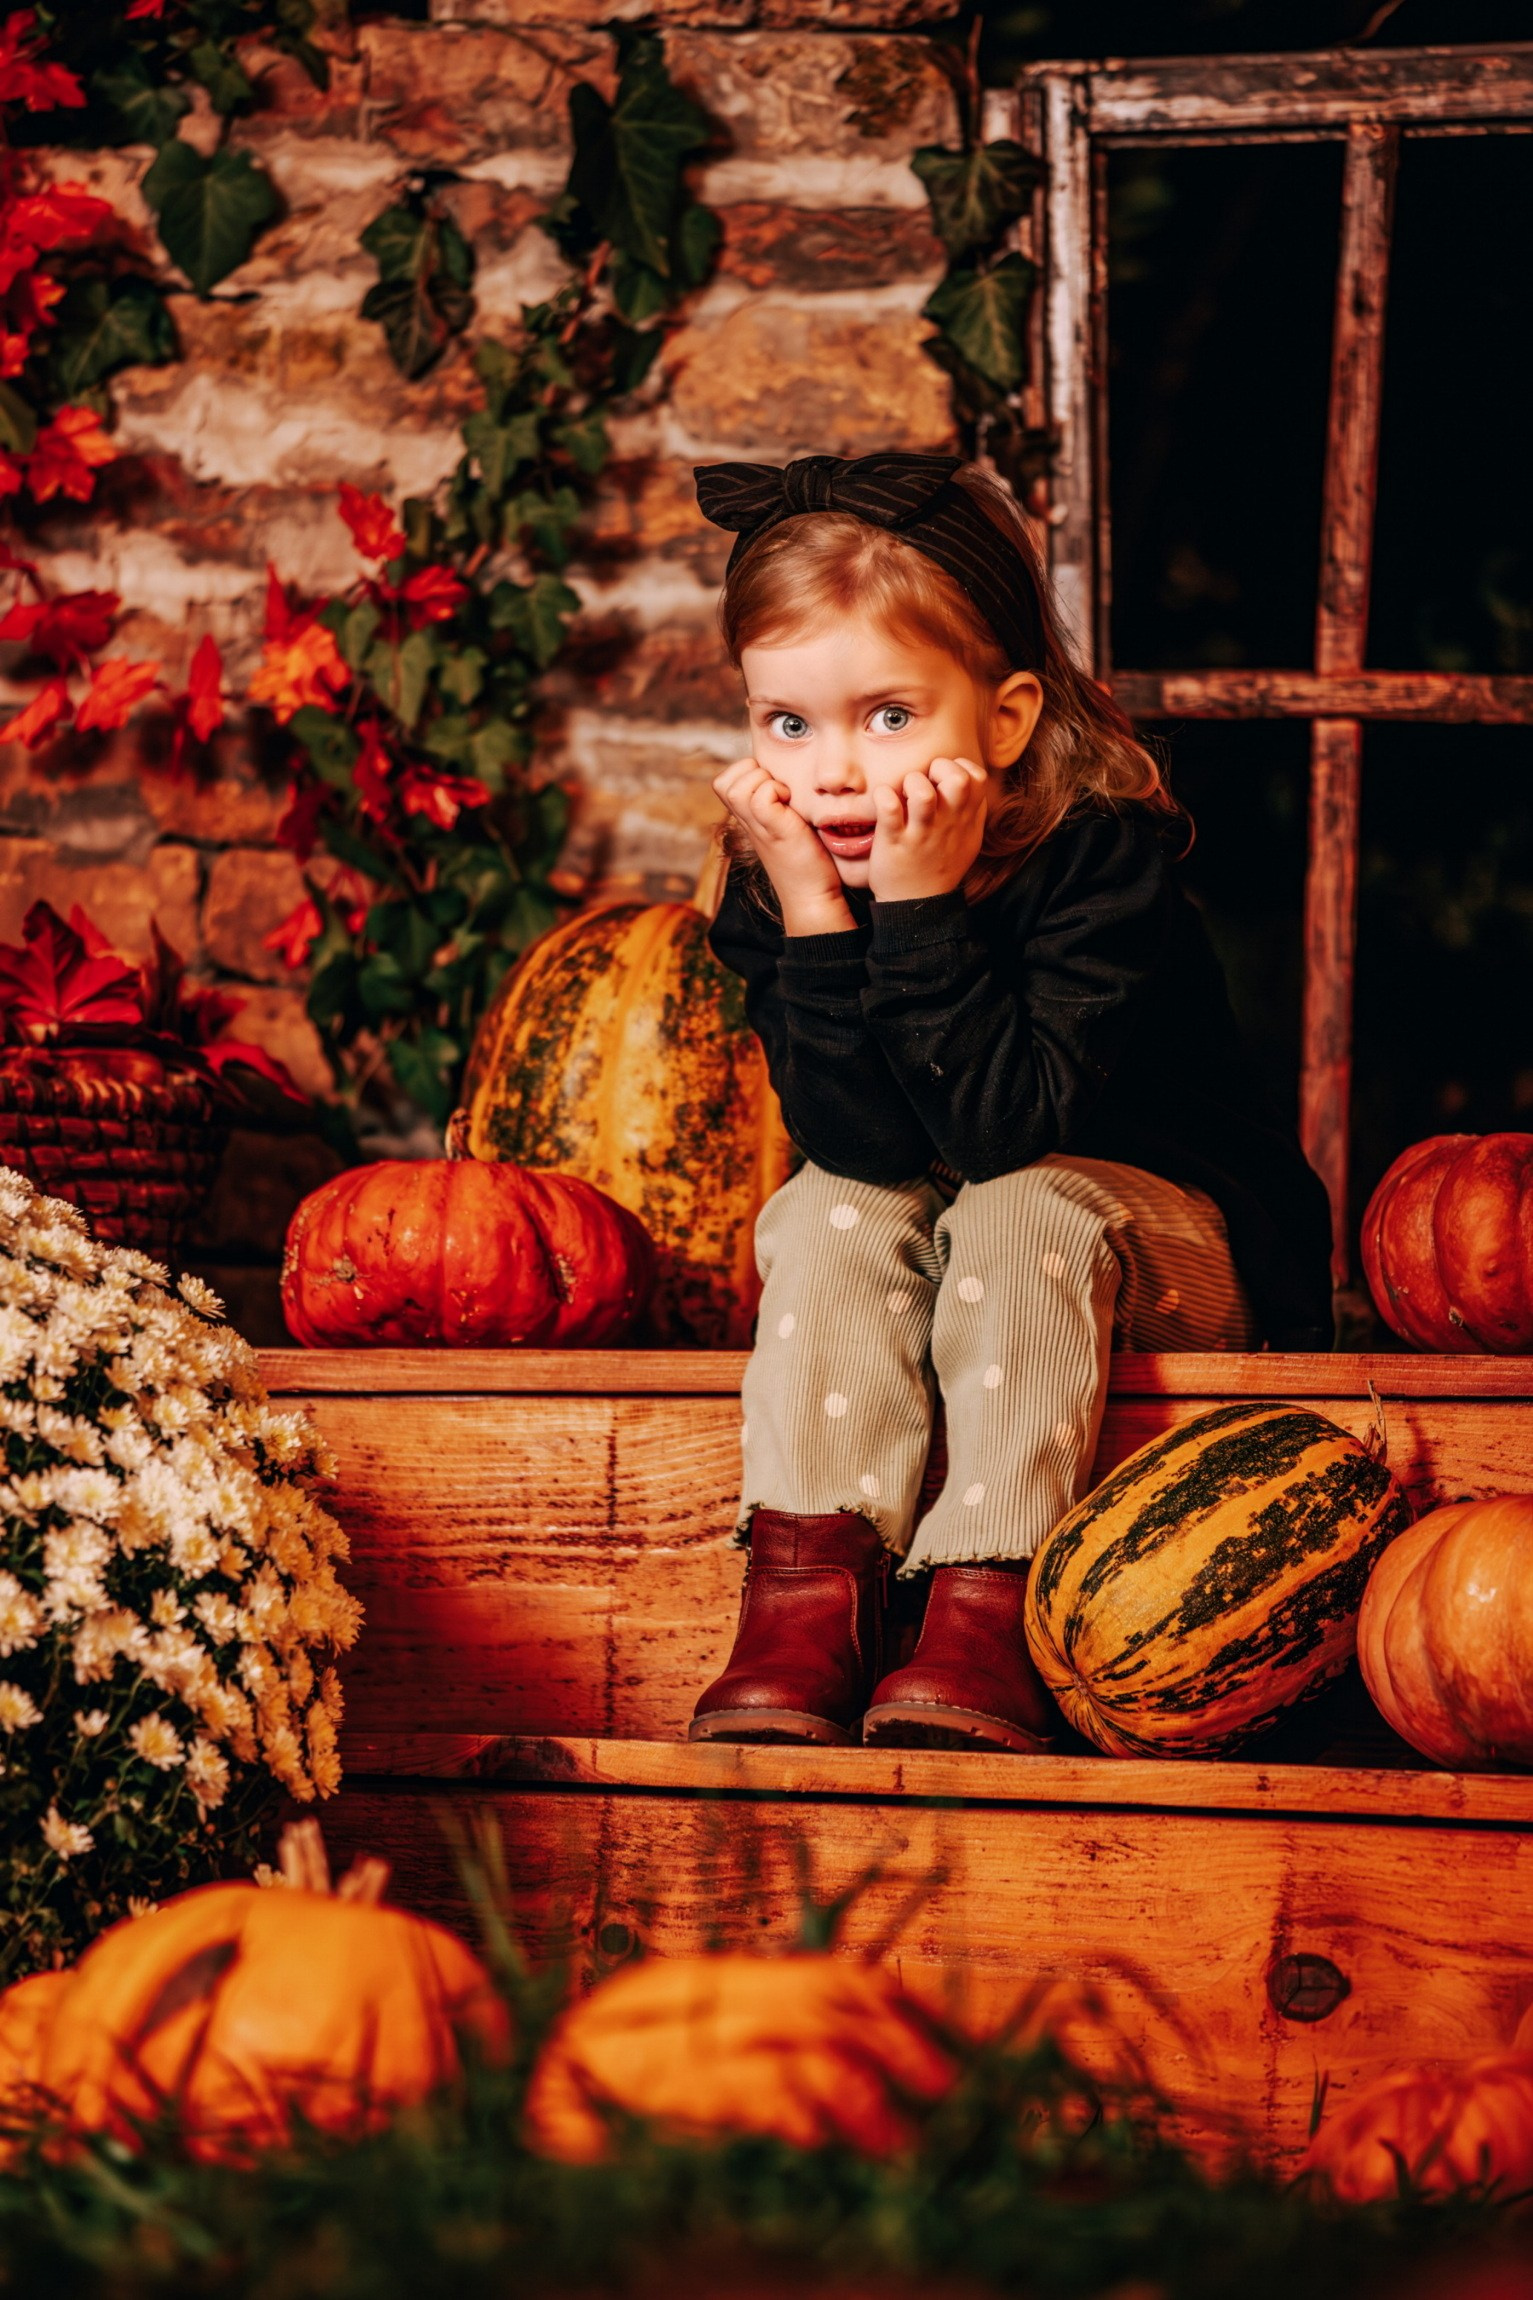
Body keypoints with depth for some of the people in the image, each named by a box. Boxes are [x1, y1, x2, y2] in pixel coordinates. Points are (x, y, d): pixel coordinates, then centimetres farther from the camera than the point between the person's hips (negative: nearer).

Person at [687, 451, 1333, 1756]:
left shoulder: (1104, 854, -25)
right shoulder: (773, 880, -12)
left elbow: (1003, 1130, -34)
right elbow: (863, 1144, -24)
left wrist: (923, 909, -39)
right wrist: (814, 918, -33)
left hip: (1173, 1243, -4)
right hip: (913, 1226, 4)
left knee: (1018, 1217, -34)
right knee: (831, 1217, -26)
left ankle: (987, 1612, -35)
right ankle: (806, 1591, -31)